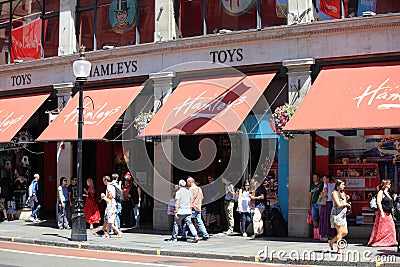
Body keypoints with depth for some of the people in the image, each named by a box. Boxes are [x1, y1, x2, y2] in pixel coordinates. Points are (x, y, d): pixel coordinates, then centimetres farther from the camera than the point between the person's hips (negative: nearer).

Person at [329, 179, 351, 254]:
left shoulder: (343, 193, 14)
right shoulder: (334, 193, -10)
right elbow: (339, 205, -17)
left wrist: (347, 199, 4)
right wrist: (347, 204, -3)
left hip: (343, 215, 8)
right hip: (337, 215, -8)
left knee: (345, 232, 5)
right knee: (340, 232, -9)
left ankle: (331, 241, 22)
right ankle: (339, 249, -3)